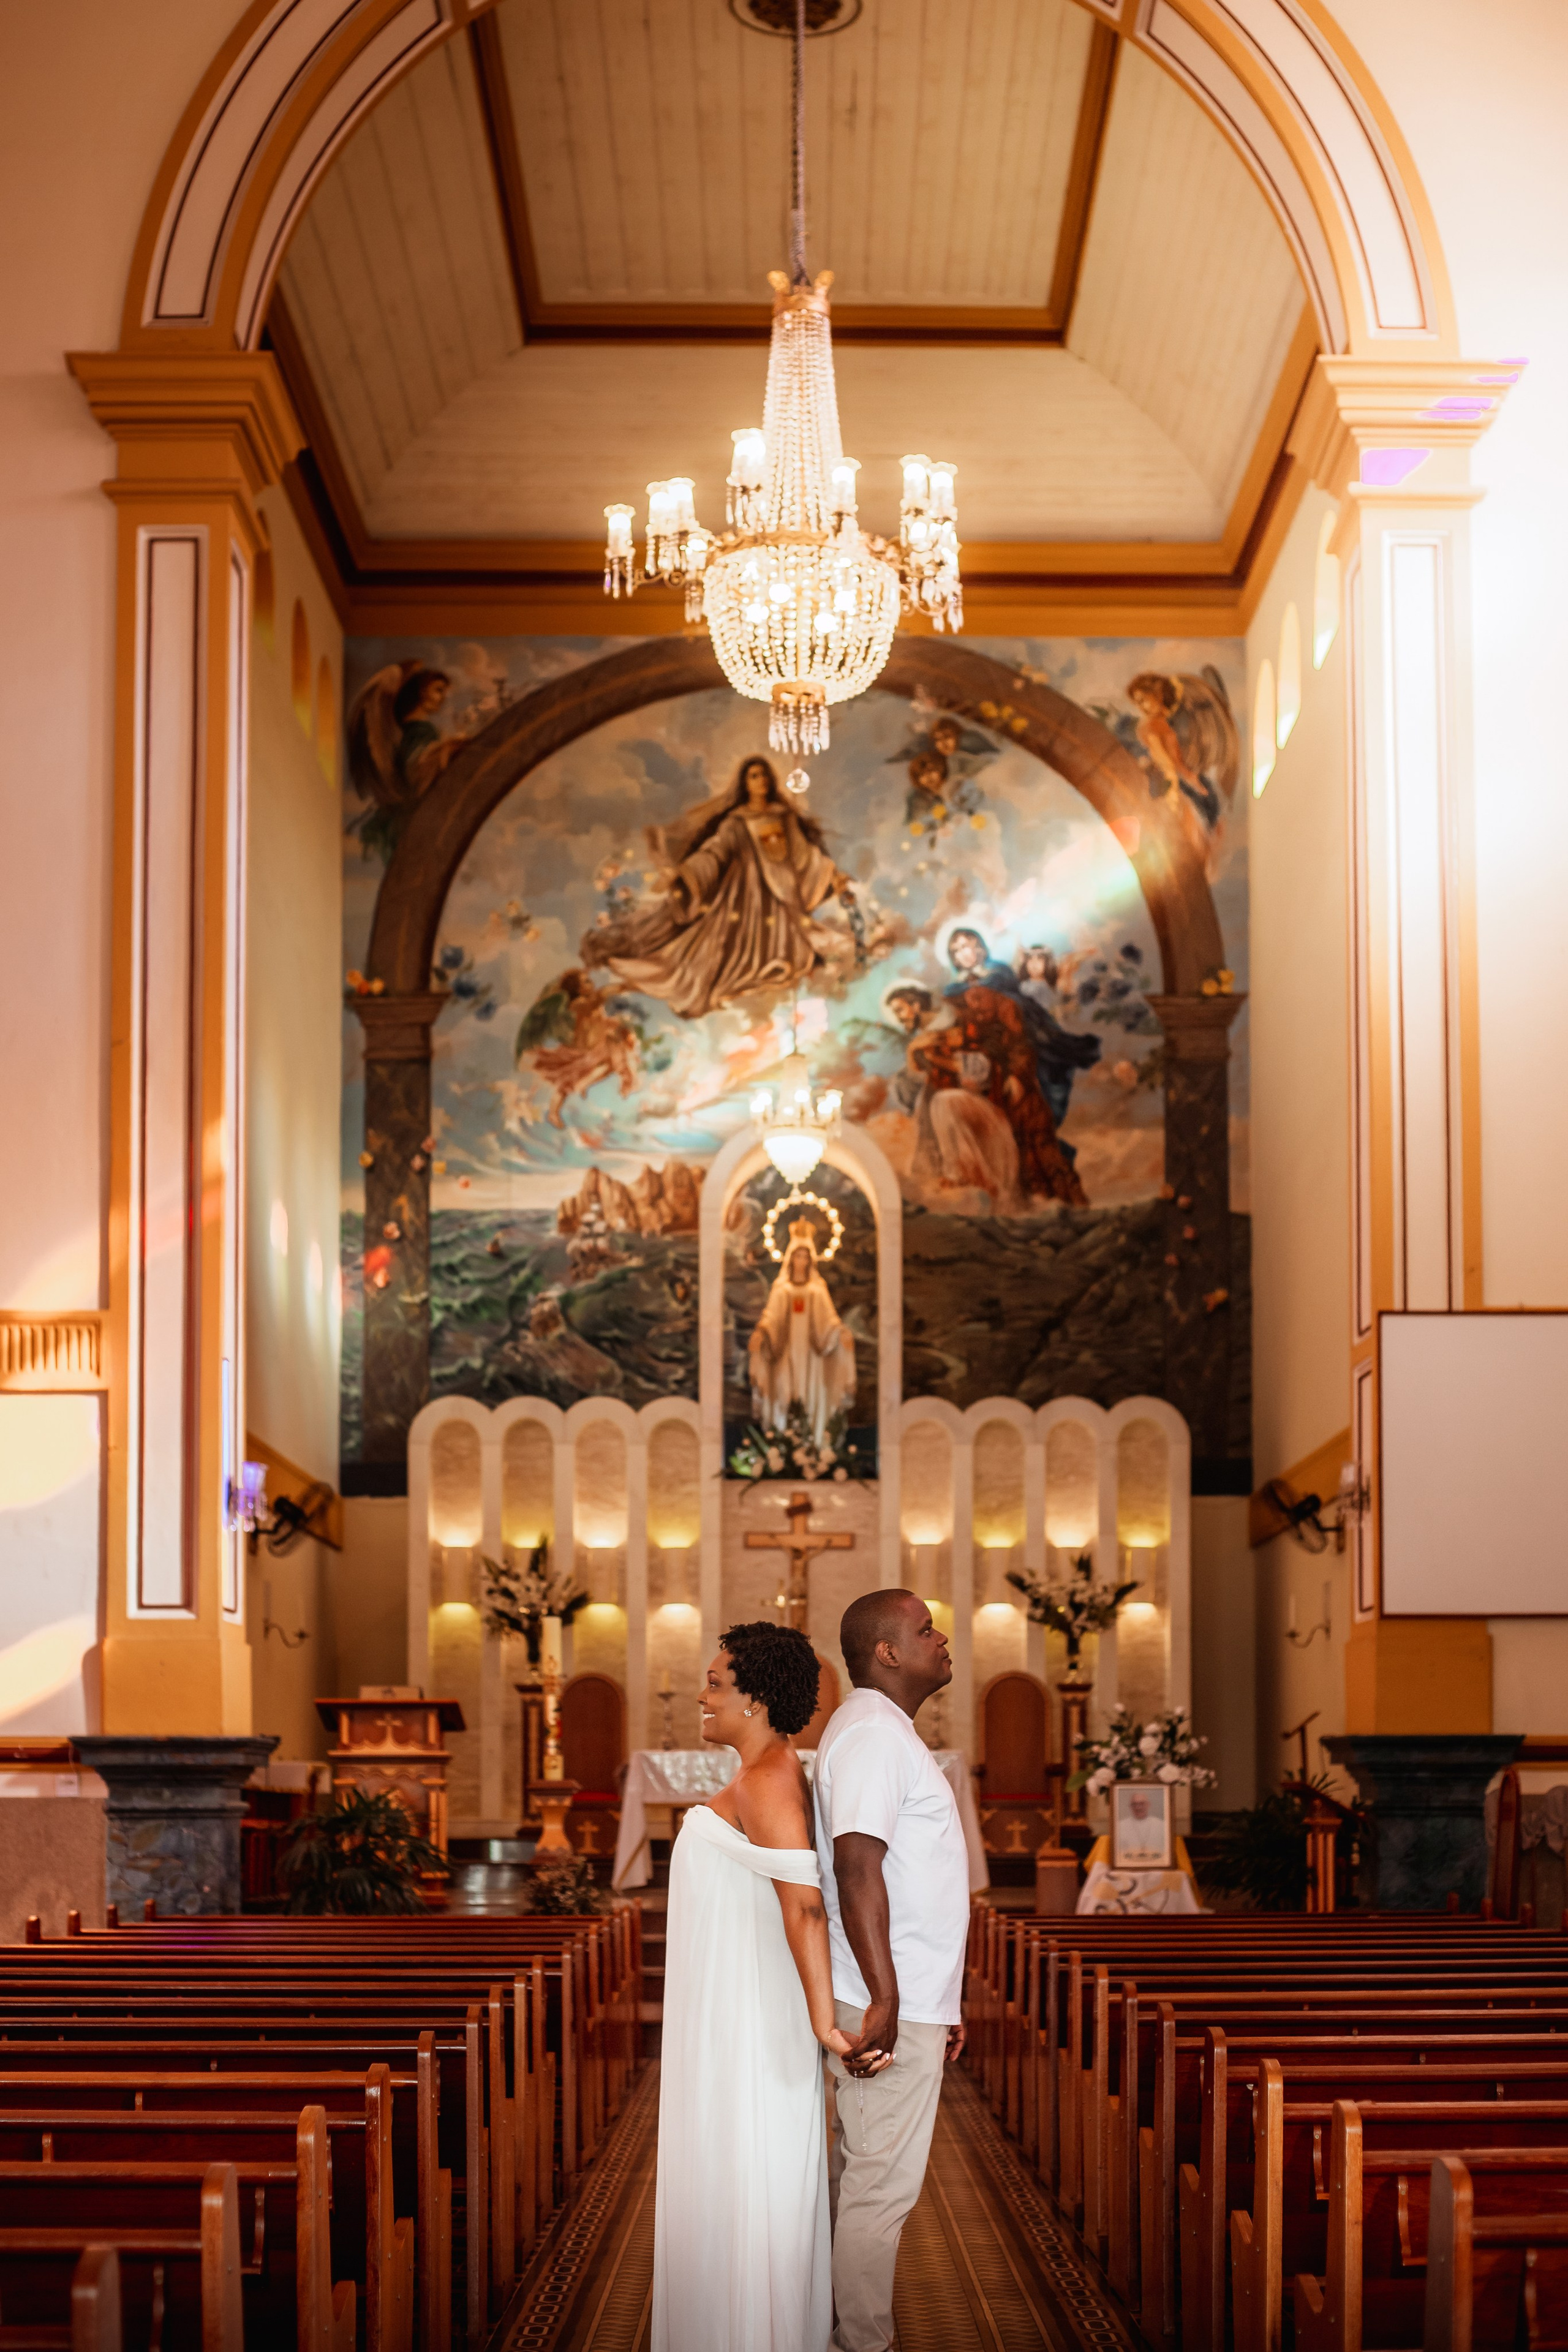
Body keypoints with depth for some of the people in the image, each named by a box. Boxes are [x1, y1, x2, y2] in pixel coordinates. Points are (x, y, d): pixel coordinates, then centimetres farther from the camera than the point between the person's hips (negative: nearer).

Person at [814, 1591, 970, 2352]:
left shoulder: (888, 1733, 18)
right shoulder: (872, 1733, -15)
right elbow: (856, 1866, -25)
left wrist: (938, 2002, 24)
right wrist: (886, 1998, -29)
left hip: (906, 2002, 10)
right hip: (889, 2008, -10)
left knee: (861, 2174, 14)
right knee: (883, 2186, -4)